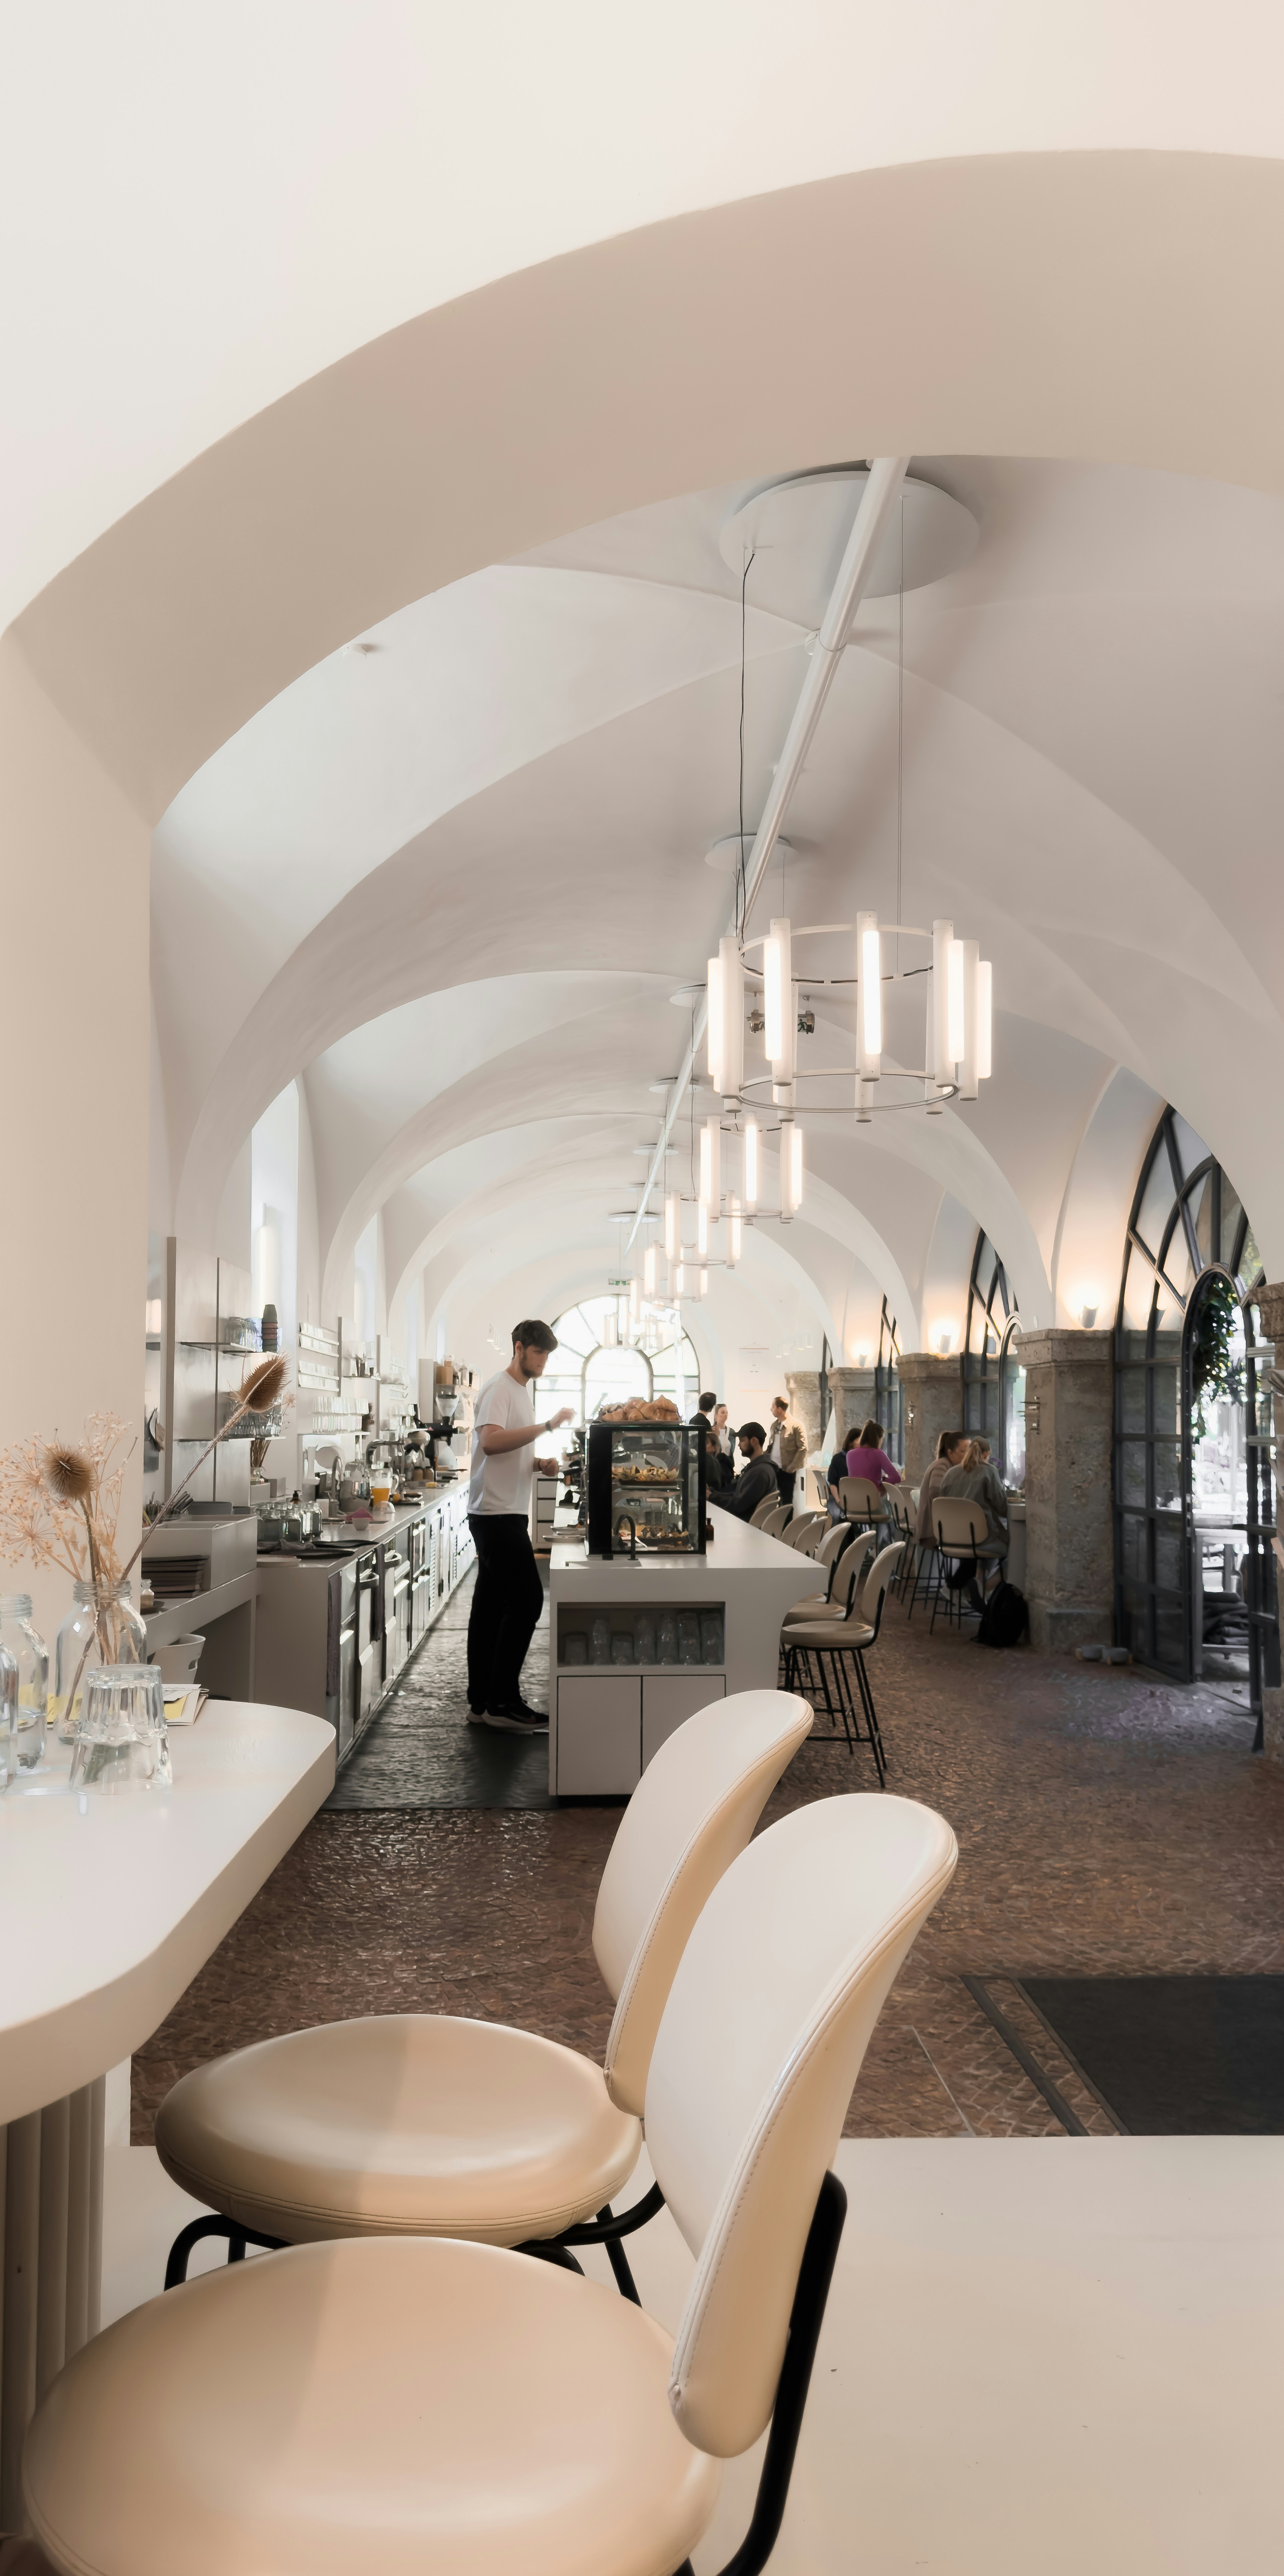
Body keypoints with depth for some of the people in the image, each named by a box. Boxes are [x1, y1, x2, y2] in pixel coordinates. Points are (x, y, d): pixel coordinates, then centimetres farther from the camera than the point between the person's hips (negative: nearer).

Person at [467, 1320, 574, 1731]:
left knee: (491, 1606, 11)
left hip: (506, 1514, 10)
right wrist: (548, 1426, -29)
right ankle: (503, 1701, -6)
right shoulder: (499, 1389, -12)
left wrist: (540, 1464, 8)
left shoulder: (524, 1390, 19)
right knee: (526, 1599, -11)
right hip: (496, 1513, -10)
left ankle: (482, 1703, 16)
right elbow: (491, 1441, -28)